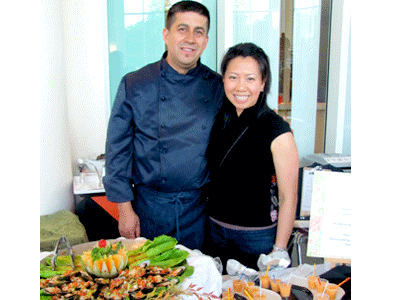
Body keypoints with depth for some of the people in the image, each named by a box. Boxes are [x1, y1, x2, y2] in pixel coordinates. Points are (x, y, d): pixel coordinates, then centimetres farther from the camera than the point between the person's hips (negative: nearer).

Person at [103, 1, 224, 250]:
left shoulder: (219, 87, -2)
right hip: (149, 205, -1)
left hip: (201, 208, 2)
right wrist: (125, 208, -5)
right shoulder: (134, 84, -6)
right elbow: (118, 149, -3)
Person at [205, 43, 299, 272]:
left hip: (257, 237, -5)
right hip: (215, 232, 5)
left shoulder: (277, 130, -17)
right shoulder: (220, 120, -1)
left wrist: (278, 252, -12)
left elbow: (288, 198, -14)